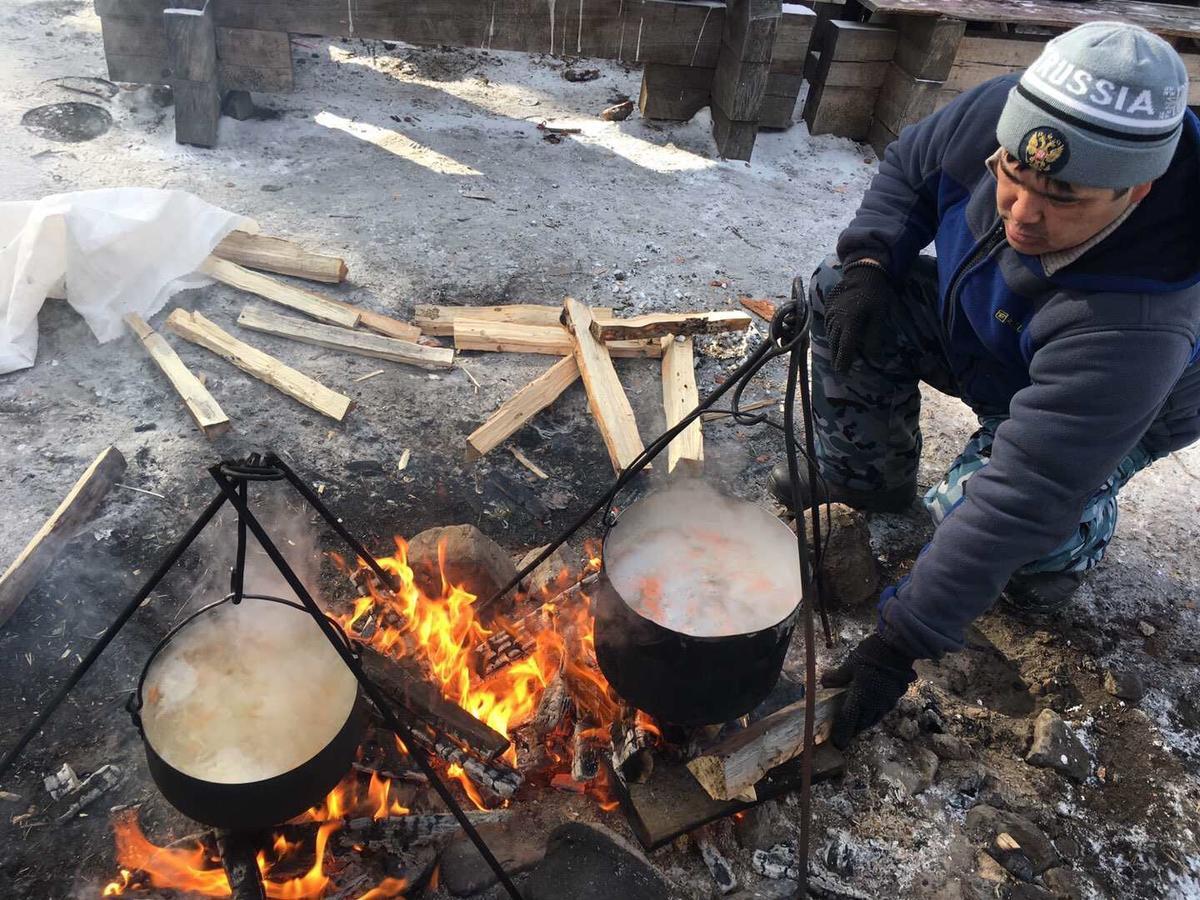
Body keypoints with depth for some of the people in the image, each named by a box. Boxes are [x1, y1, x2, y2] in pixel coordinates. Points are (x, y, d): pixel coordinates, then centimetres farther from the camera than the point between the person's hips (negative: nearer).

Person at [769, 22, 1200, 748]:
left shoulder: (1133, 320, -44)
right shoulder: (1006, 114, -28)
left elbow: (1022, 494, -45)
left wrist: (906, 641, -42)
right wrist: (867, 259, -25)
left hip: (1112, 411, -5)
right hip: (975, 325, 6)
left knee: (980, 510, -34)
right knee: (843, 292, -14)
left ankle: (1071, 546, 7)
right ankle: (869, 477, 6)